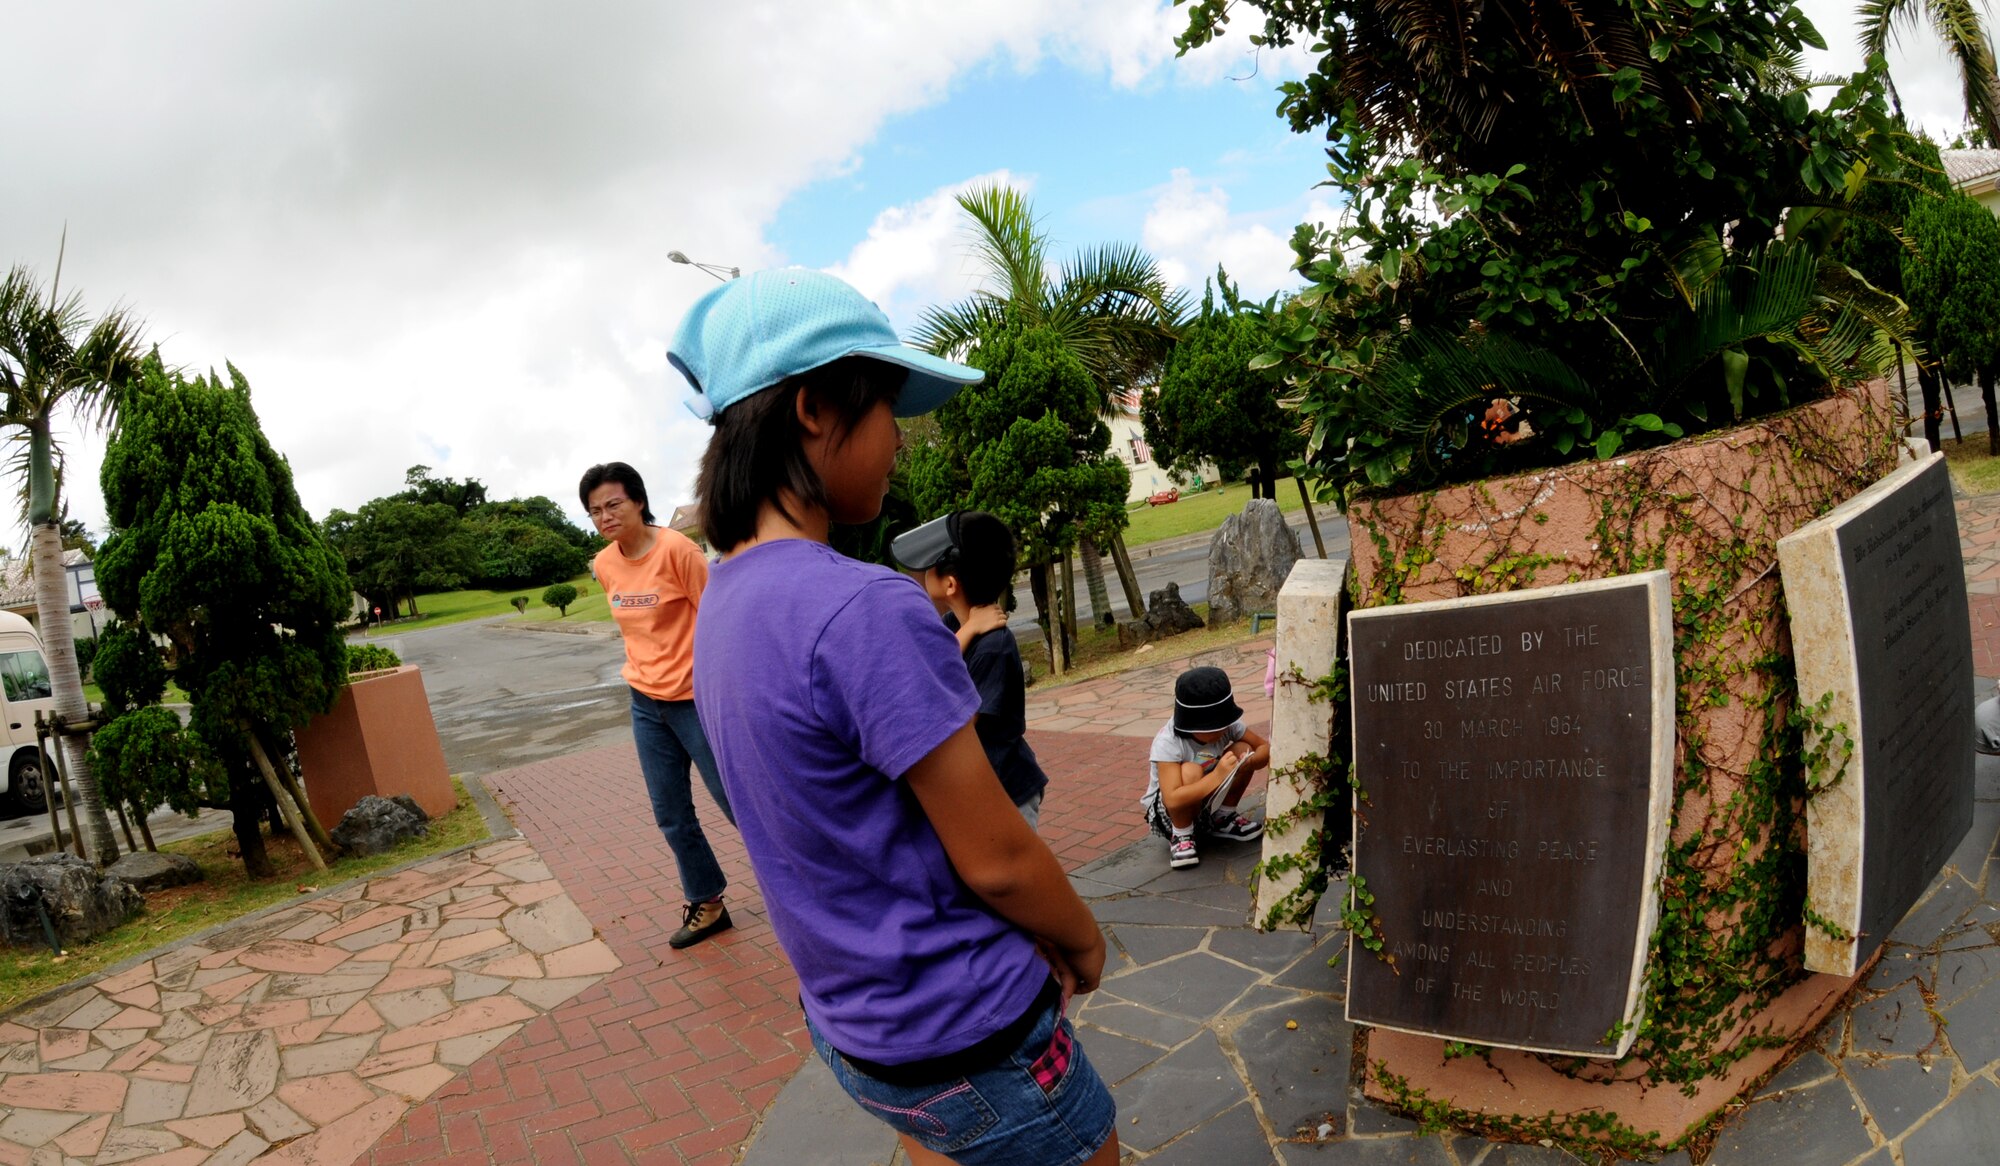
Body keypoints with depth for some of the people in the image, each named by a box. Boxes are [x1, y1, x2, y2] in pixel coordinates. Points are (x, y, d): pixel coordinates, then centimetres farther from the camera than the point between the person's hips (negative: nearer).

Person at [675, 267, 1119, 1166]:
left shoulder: (721, 603, -1)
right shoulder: (866, 607, -29)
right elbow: (995, 857, -22)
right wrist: (1083, 941, -1)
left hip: (851, 1026, 8)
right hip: (964, 1041, -7)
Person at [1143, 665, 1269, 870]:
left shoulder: (1227, 725, -15)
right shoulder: (1168, 742, -32)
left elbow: (1265, 747, -6)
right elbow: (1172, 800, -40)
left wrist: (1249, 762, -29)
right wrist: (1217, 776, -46)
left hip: (1207, 801, 6)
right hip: (1169, 811, -6)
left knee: (1243, 750, -14)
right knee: (1191, 771, -37)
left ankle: (1223, 819, 5)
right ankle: (1181, 836, -12)